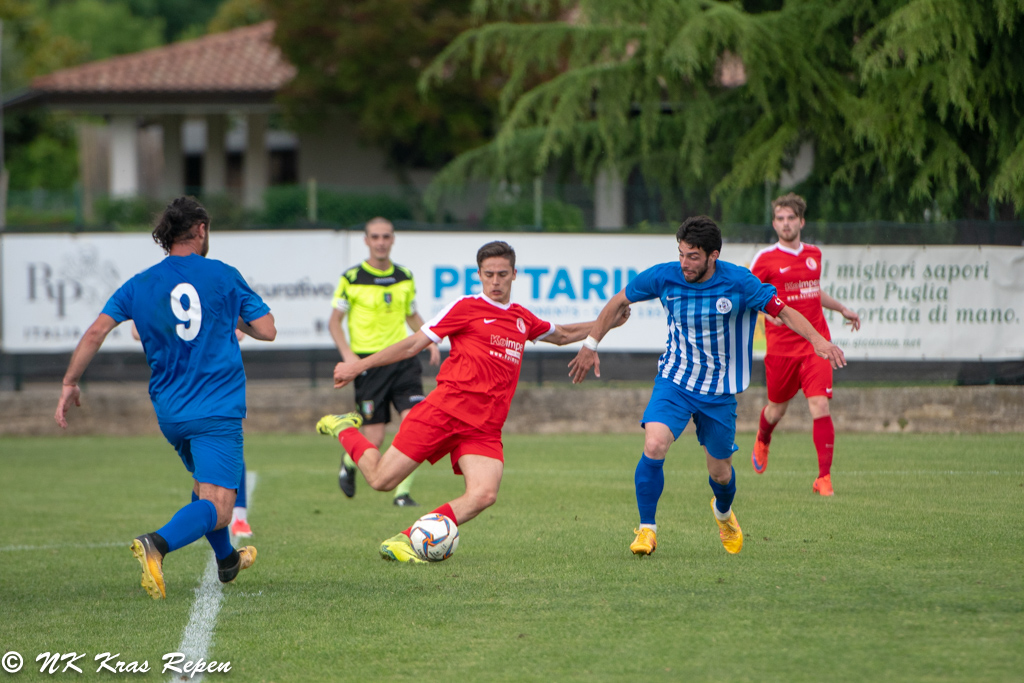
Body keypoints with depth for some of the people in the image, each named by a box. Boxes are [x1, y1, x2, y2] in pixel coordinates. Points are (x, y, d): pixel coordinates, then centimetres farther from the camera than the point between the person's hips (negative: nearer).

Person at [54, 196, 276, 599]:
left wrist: (70, 383, 3)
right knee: (215, 508, -14)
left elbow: (97, 331, -3)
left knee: (204, 483, 30)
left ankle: (226, 560, 43)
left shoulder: (140, 285, 5)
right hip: (217, 412, -5)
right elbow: (266, 330, 1)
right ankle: (158, 544, -41)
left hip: (169, 412, 5)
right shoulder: (223, 276, -1)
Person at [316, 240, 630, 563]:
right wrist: (359, 366, 1)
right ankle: (344, 428, 24)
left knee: (484, 494, -23)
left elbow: (562, 335, 40)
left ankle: (403, 542, -18)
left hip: (485, 428, 4)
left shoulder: (523, 318, 19)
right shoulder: (465, 308, 2)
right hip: (444, 411, -4)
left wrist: (606, 323, 31)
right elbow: (413, 345, 4)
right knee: (382, 479, -8)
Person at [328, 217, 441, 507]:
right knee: (374, 440, -4)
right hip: (368, 362, -3)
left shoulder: (405, 277, 9)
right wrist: (347, 353, -13)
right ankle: (349, 461, 33)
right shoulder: (351, 279, -4)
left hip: (402, 357, 3)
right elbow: (334, 321, 2)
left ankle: (403, 492, -5)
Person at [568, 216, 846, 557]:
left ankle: (723, 513, 47)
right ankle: (647, 529, -10)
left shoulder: (738, 283, -16)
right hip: (674, 381, 0)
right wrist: (591, 345, 7)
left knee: (720, 473, 10)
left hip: (719, 391, 0)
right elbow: (619, 301, 4)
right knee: (654, 446, -24)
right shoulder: (663, 277, -12)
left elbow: (783, 311, -9)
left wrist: (818, 340, -24)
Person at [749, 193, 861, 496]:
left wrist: (842, 309, 26)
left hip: (815, 343, 2)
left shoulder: (814, 255, 11)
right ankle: (762, 440, 50)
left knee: (820, 406, -12)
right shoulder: (765, 259, -4)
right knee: (777, 408, 12)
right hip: (781, 344, -2)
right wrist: (768, 310, -19)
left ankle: (824, 477, -10)